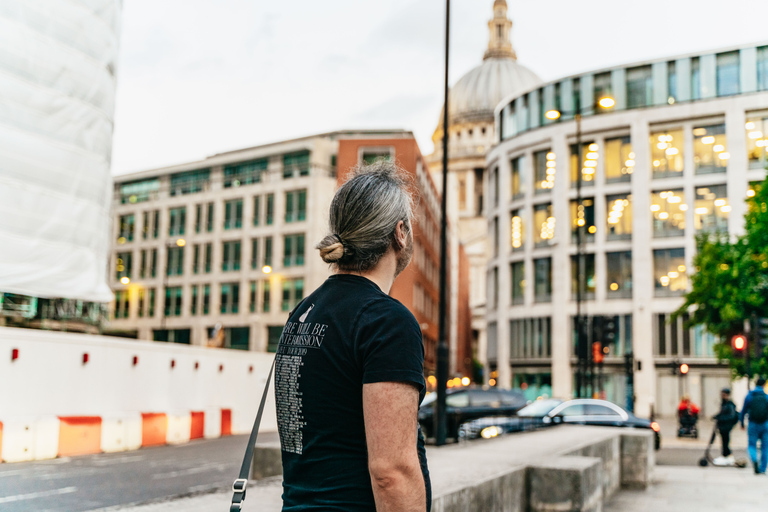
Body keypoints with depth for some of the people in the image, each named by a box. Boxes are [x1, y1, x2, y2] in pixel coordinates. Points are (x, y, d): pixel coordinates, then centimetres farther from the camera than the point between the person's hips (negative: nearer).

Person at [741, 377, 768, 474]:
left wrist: (741, 423, 15)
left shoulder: (749, 396, -1)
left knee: (752, 446, 6)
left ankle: (754, 460, -23)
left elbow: (743, 410, 3)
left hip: (753, 425, 0)